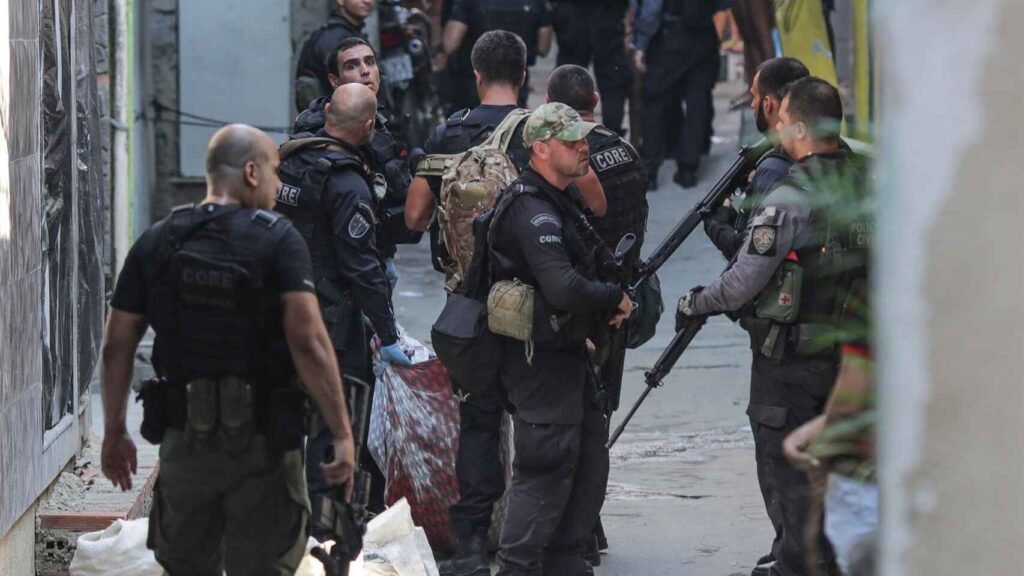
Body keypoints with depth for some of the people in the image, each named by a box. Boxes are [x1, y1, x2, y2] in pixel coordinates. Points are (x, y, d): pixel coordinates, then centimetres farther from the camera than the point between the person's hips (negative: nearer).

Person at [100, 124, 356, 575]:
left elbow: (116, 346, 5)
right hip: (262, 438, -3)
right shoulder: (277, 241, -9)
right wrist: (342, 434, -15)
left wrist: (114, 432, 15)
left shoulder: (157, 243, 3)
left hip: (183, 437, 3)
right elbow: (308, 343, -19)